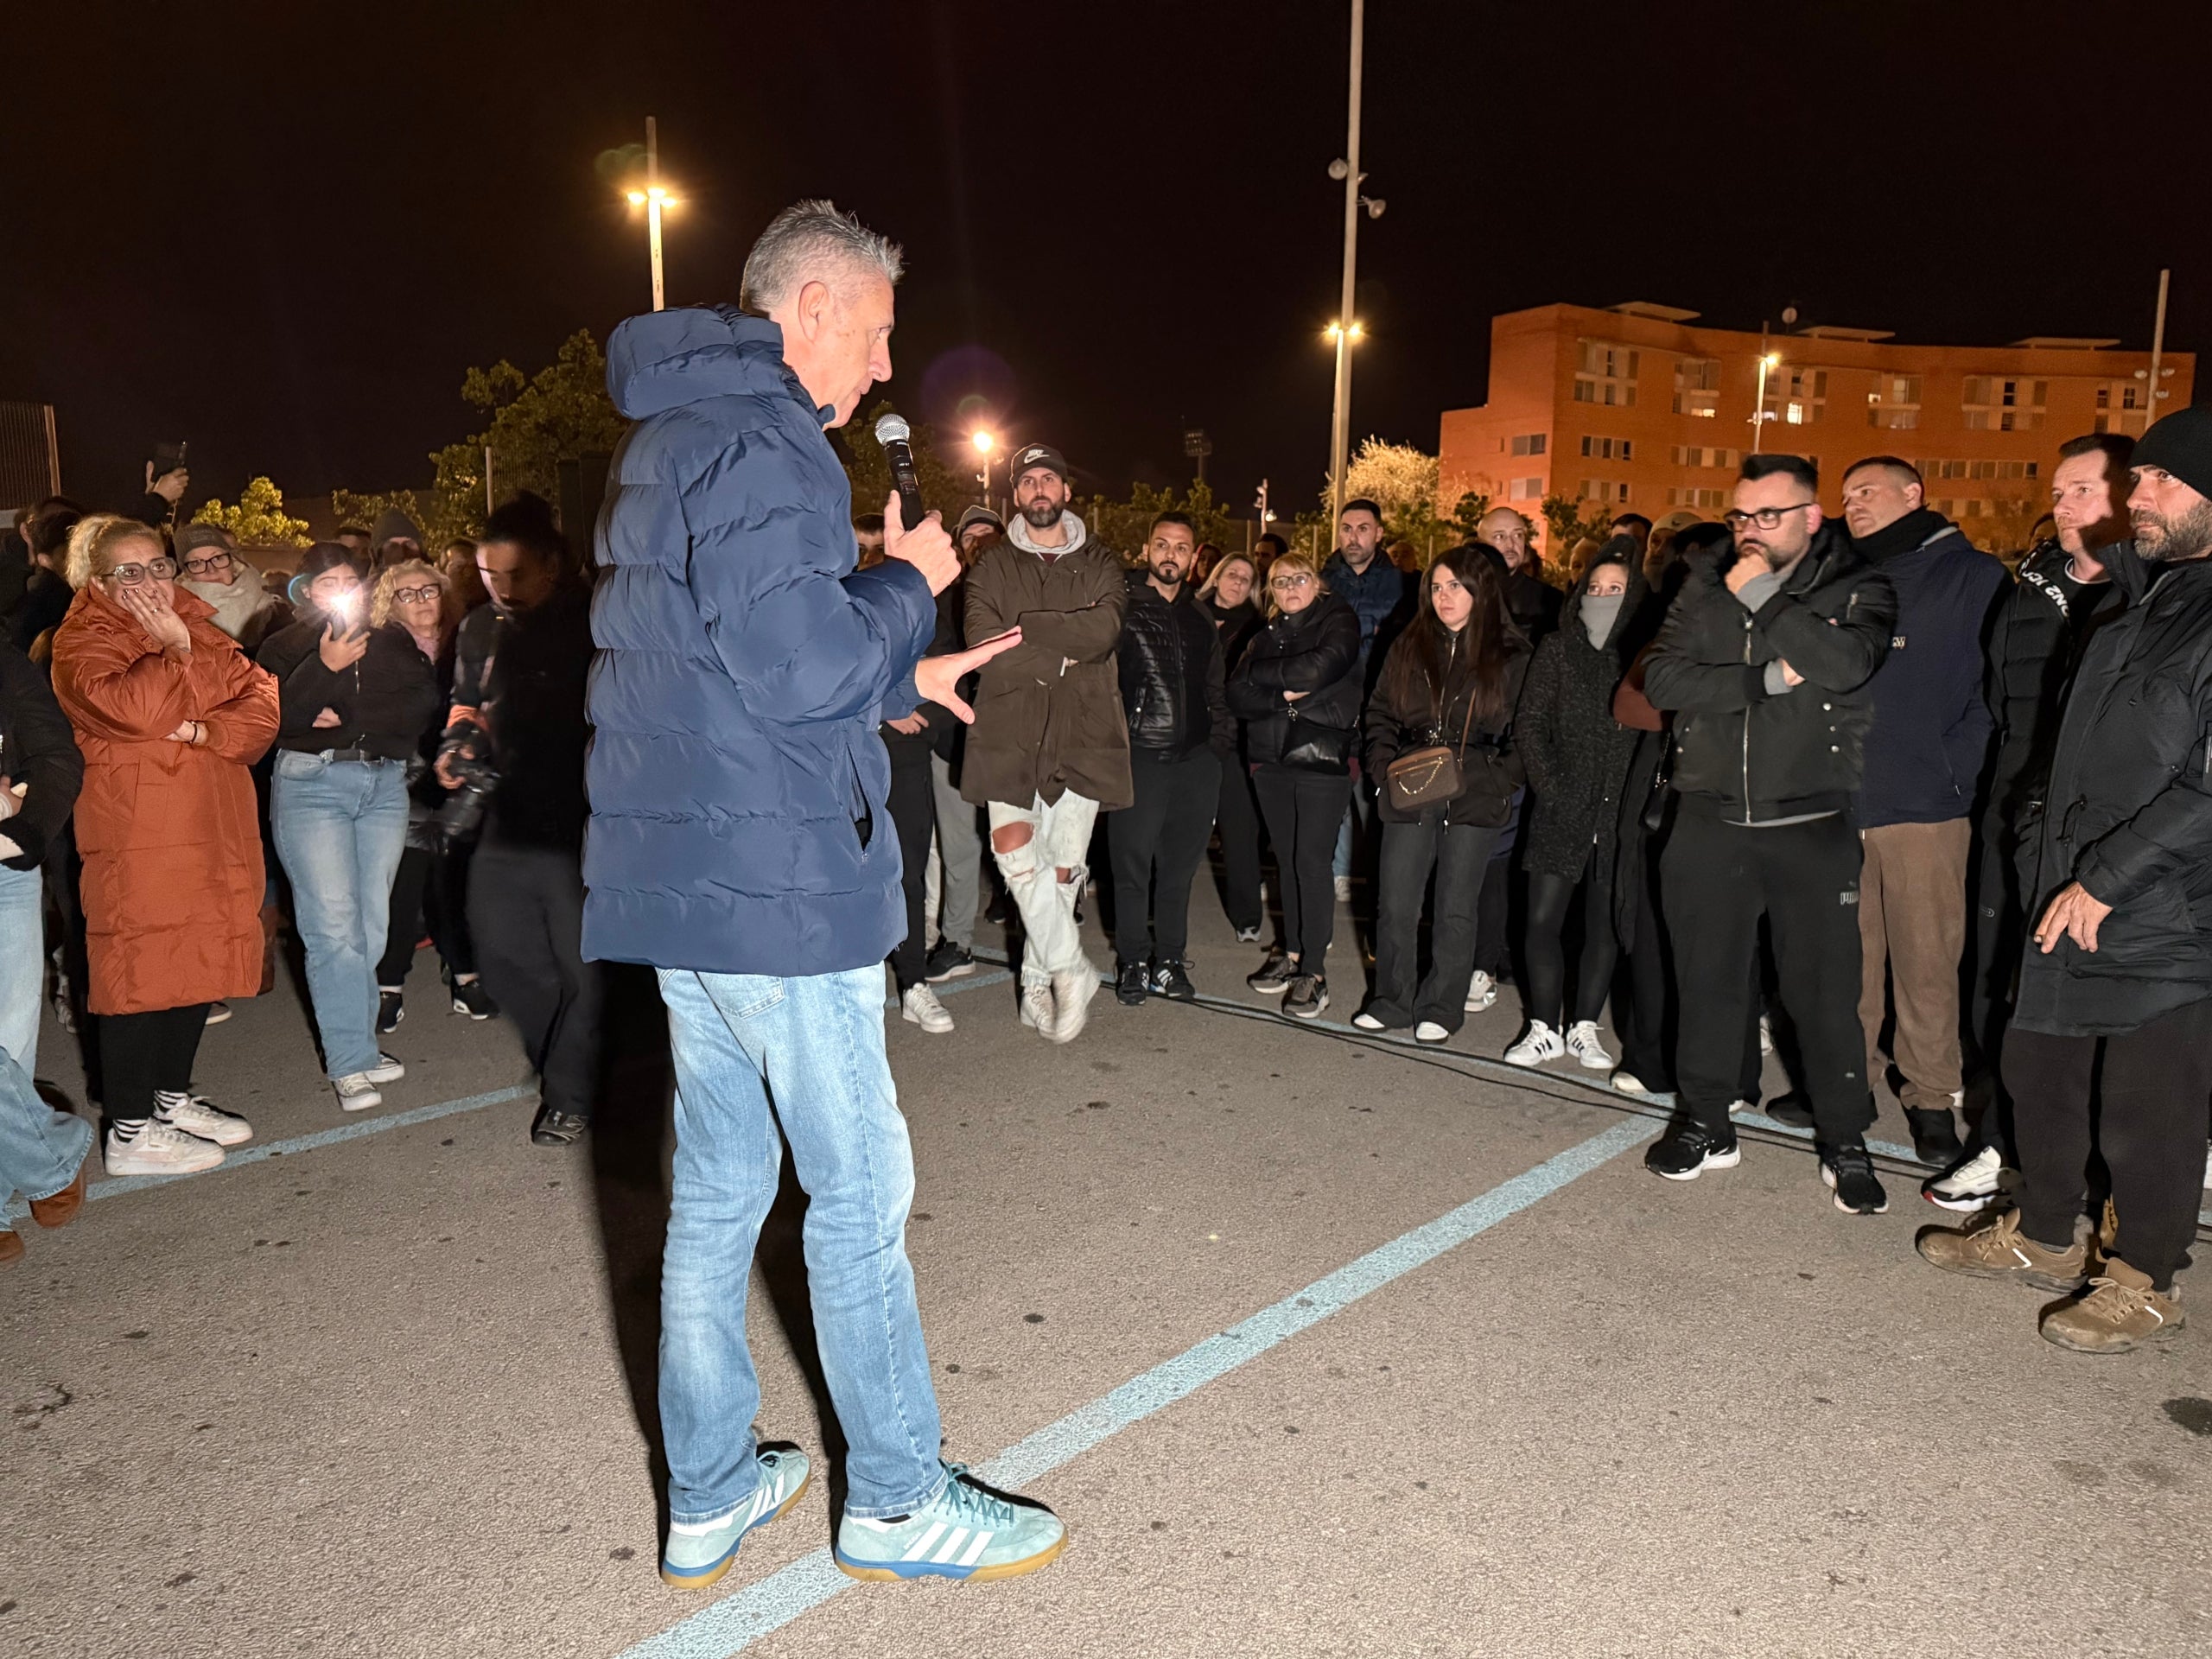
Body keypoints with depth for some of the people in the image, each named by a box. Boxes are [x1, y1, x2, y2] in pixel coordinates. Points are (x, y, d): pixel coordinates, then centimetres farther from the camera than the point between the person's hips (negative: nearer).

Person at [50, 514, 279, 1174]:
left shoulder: (198, 628, 15)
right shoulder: (82, 642, -3)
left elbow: (260, 704, 5)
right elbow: (130, 710, -22)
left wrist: (207, 730, -12)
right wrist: (174, 652, -12)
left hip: (213, 830, 6)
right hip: (137, 840, -6)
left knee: (202, 963, 12)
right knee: (141, 972, -4)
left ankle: (173, 1095, 28)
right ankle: (131, 1132, 6)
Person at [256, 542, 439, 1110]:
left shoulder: (392, 644, 16)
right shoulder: (284, 648, 9)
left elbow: (424, 703, -1)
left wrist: (348, 718, -9)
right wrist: (325, 668, -16)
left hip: (385, 784, 3)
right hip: (312, 784, -3)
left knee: (372, 924, 0)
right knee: (335, 926, -10)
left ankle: (355, 1043, 12)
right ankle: (350, 1064, -7)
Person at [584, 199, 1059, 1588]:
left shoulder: (669, 438, 20)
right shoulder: (757, 439, -13)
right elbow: (799, 665, -21)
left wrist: (904, 676, 20)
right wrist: (912, 585, -4)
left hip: (684, 877, 10)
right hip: (773, 877, -10)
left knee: (719, 1184, 15)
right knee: (861, 1186, 2)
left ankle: (710, 1492, 28)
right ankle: (898, 1501, 18)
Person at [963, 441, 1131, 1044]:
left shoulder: (1100, 563, 13)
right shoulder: (993, 566, 12)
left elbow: (1103, 631, -7)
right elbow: (983, 643, -4)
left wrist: (1022, 628, -9)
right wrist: (1061, 657, -9)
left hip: (1084, 729, 1)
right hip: (1010, 727, -1)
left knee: (1064, 864, 2)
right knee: (1014, 850, -19)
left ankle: (1038, 983, 18)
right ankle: (1070, 969, -5)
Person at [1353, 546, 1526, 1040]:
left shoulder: (1511, 655, 3)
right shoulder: (1408, 648, 11)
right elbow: (1380, 714, 14)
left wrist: (1500, 781, -10)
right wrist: (1386, 767, -2)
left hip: (1475, 798, -2)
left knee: (1455, 908, 5)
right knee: (1395, 903, 2)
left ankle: (1441, 1008, 16)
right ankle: (1391, 1000, 16)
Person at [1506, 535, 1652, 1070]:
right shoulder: (1557, 649, 6)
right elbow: (1529, 724, 3)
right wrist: (1549, 785, -7)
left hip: (1620, 813, 0)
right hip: (1562, 809, 0)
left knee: (1605, 924, 7)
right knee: (1542, 920, -2)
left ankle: (1583, 1029, 18)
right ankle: (1544, 1030, 9)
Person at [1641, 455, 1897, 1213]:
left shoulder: (1857, 588, 1)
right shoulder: (1706, 587, 9)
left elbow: (1845, 664, -20)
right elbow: (1663, 679, -4)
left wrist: (1762, 596, -13)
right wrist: (1765, 678, -14)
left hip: (1811, 827, -3)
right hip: (1710, 820, 3)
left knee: (1824, 988, 2)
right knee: (1709, 978, 10)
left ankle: (1845, 1144, 18)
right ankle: (1706, 1123, 26)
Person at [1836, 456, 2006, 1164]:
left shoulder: (1973, 577, 3)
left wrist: (1957, 773, -13)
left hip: (1924, 810, -4)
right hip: (1839, 804, 4)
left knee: (1927, 959, 0)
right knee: (1848, 958, 9)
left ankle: (1932, 1094, 13)